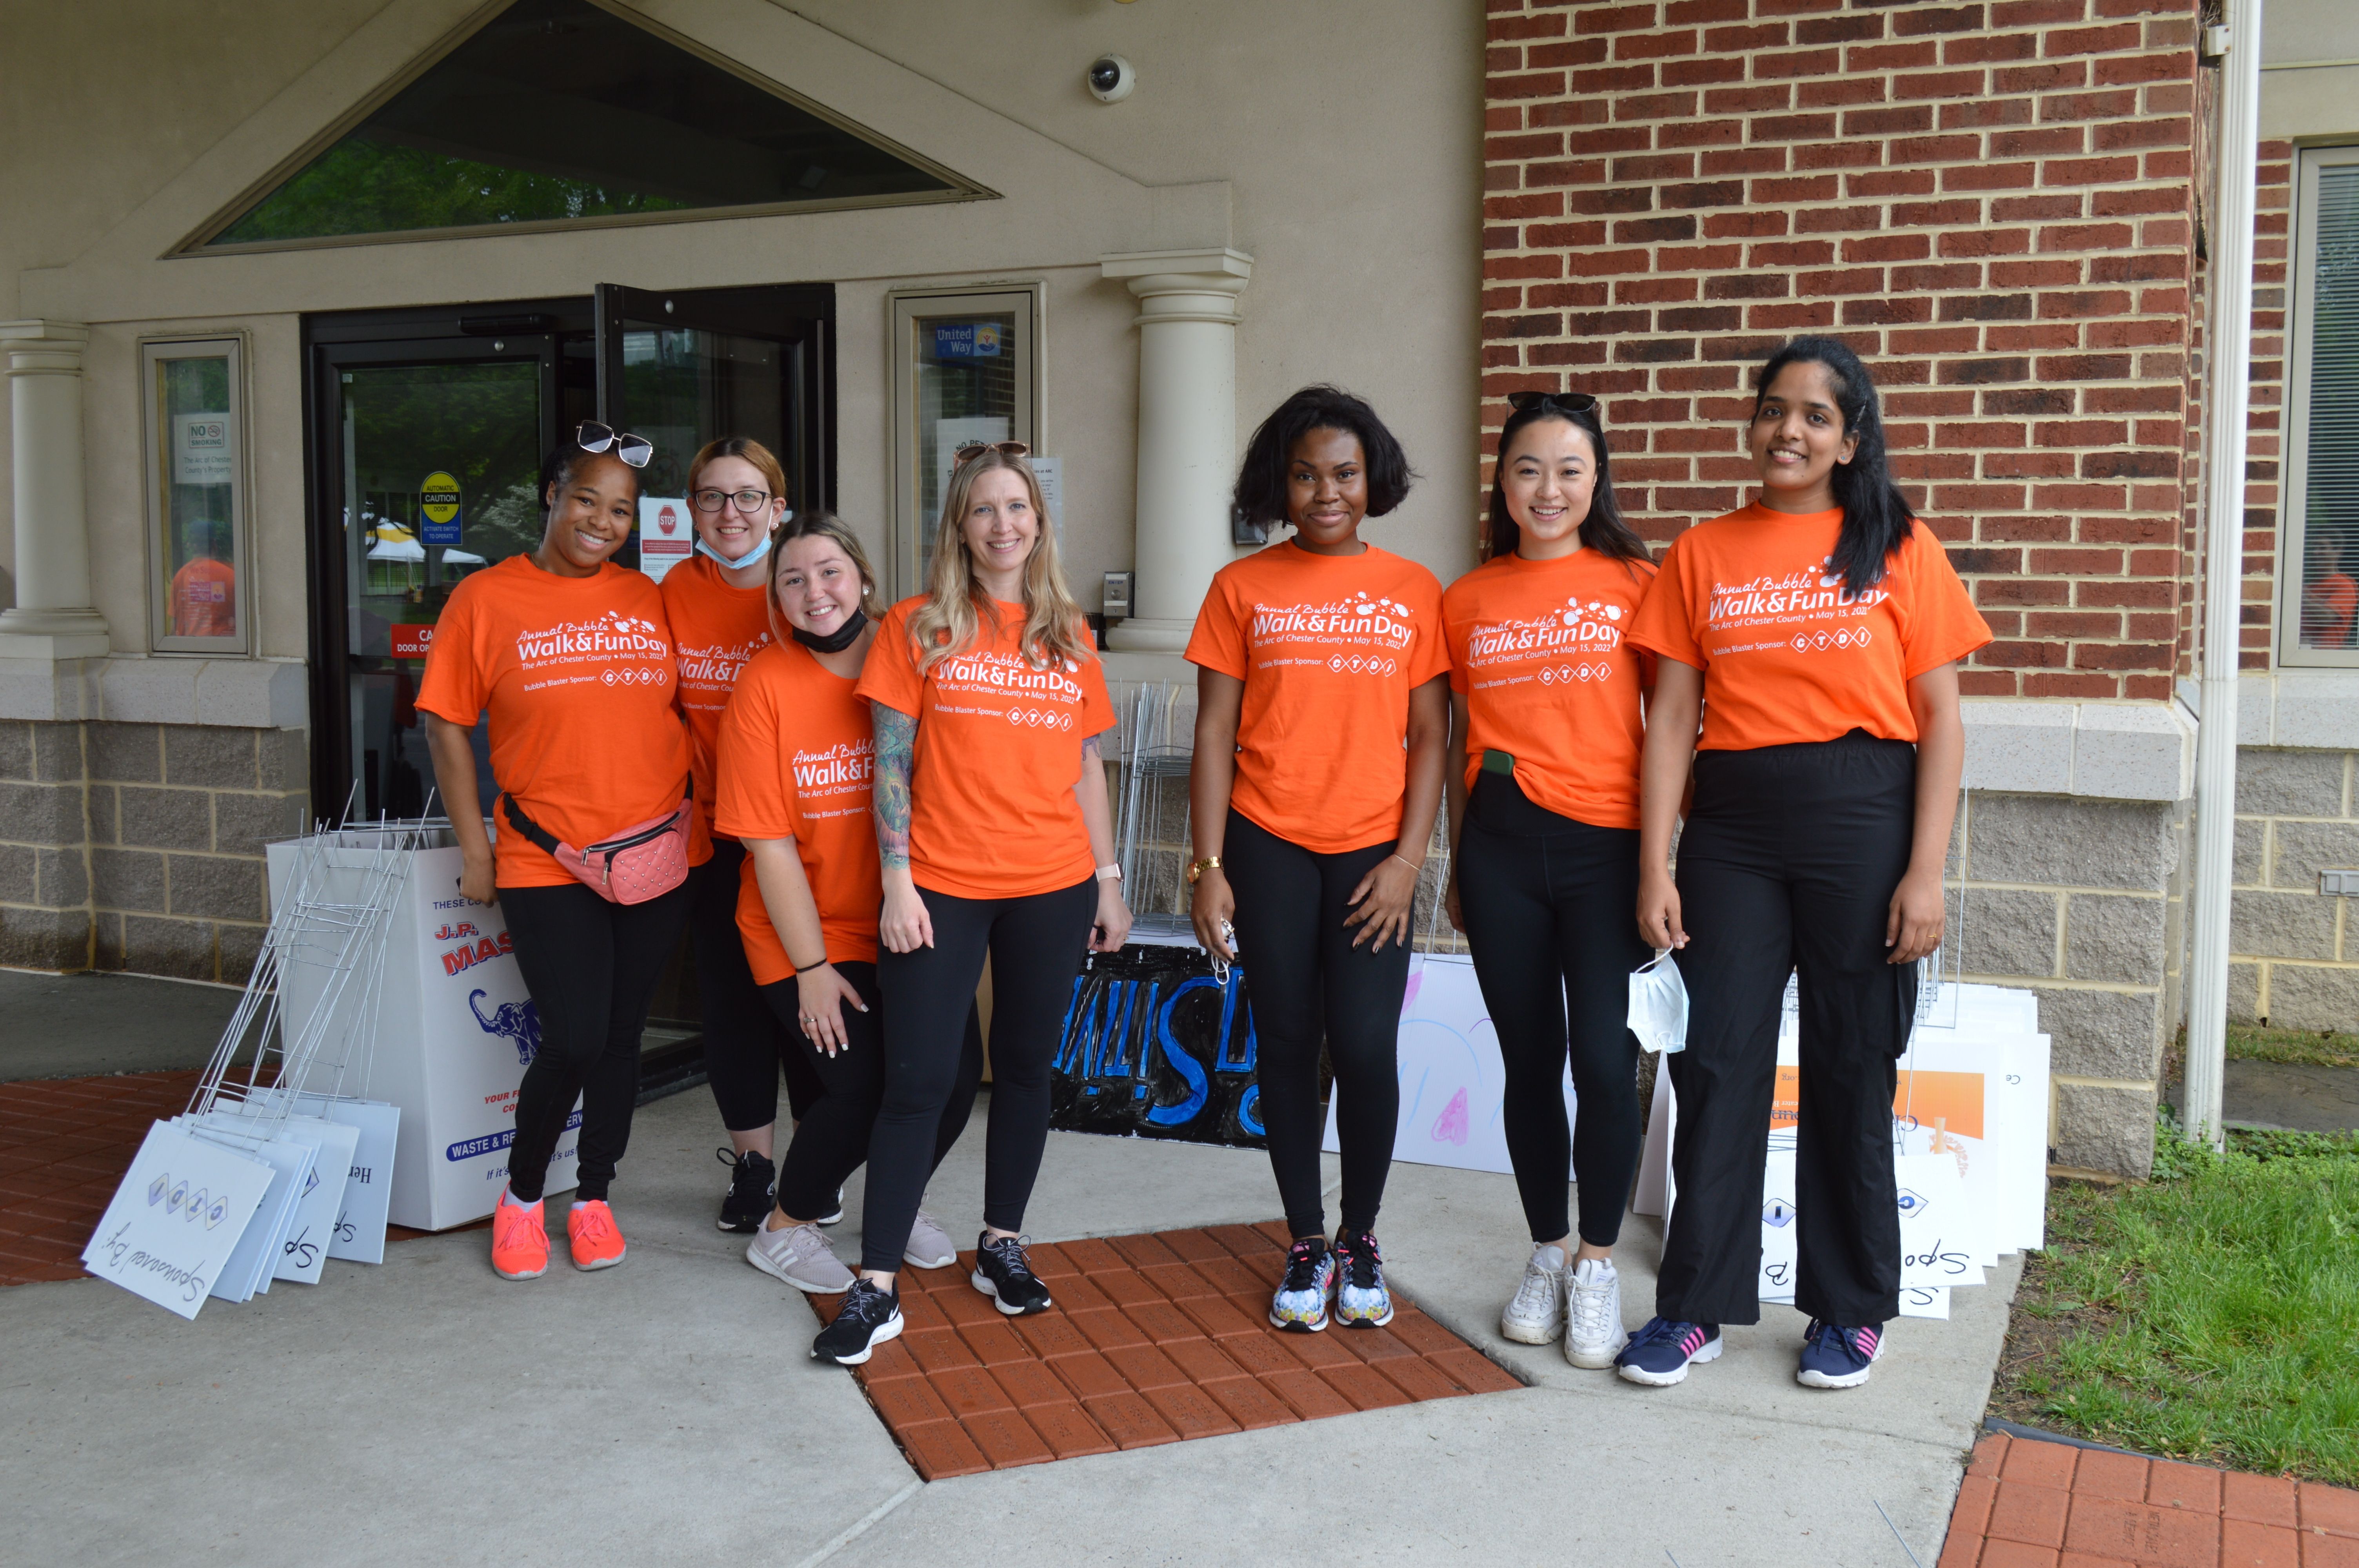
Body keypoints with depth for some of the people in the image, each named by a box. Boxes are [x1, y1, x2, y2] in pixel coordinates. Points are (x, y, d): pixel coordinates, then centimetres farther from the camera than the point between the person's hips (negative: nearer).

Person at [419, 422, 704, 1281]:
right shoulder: (485, 599, -2)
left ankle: (594, 1197, 27)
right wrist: (474, 847, -3)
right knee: (574, 1040, -8)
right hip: (546, 858, -3)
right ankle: (521, 1195, 17)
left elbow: (682, 710, 16)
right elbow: (446, 724, 0)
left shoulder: (646, 599, 7)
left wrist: (691, 804, 6)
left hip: (658, 854, 3)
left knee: (623, 1033, 10)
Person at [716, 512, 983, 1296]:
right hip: (805, 936, -3)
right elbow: (770, 843, -10)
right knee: (861, 1086, -14)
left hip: (904, 925, 3)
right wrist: (811, 967, -10)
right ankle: (785, 1228, 14)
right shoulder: (765, 683, -11)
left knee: (955, 1072, -5)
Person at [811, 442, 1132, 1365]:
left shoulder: (1070, 636, 9)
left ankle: (1002, 1246, 28)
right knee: (919, 1079, -4)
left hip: (1051, 886, 3)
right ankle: (877, 1286, 2)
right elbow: (891, 763, -2)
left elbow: (1088, 768, 13)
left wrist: (1109, 882, 10)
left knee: (1026, 1067, 11)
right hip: (941, 886, -3)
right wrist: (897, 883, -8)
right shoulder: (918, 628, 0)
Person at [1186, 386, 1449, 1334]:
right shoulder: (1242, 589, 5)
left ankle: (1361, 1239, 16)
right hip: (1268, 845, 1)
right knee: (1287, 1044, 5)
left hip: (1373, 850, 0)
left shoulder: (1413, 592, 6)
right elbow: (1215, 735, 4)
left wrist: (1408, 858, -5)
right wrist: (1208, 866, -2)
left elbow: (1428, 737, 4)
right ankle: (1306, 1244, 21)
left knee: (1366, 1045, -7)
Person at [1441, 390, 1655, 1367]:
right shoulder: (1467, 601, 10)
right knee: (1530, 1062, 9)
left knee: (1605, 1060, -10)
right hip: (1502, 848, 3)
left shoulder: (1635, 583, 3)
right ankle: (1547, 1254, 25)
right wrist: (1457, 871, 14)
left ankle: (1598, 1265, 9)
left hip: (1607, 845, -2)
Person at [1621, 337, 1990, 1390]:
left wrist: (1926, 872, -7)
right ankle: (1696, 1304, 15)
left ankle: (1851, 1310, 22)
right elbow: (1671, 718, 5)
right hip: (1732, 827, 2)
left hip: (1860, 824, -1)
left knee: (1852, 1071, 6)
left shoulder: (1899, 549, 3)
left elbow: (1940, 721, 0)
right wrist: (1654, 867, -2)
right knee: (1716, 1062, 3)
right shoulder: (1702, 555, 8)